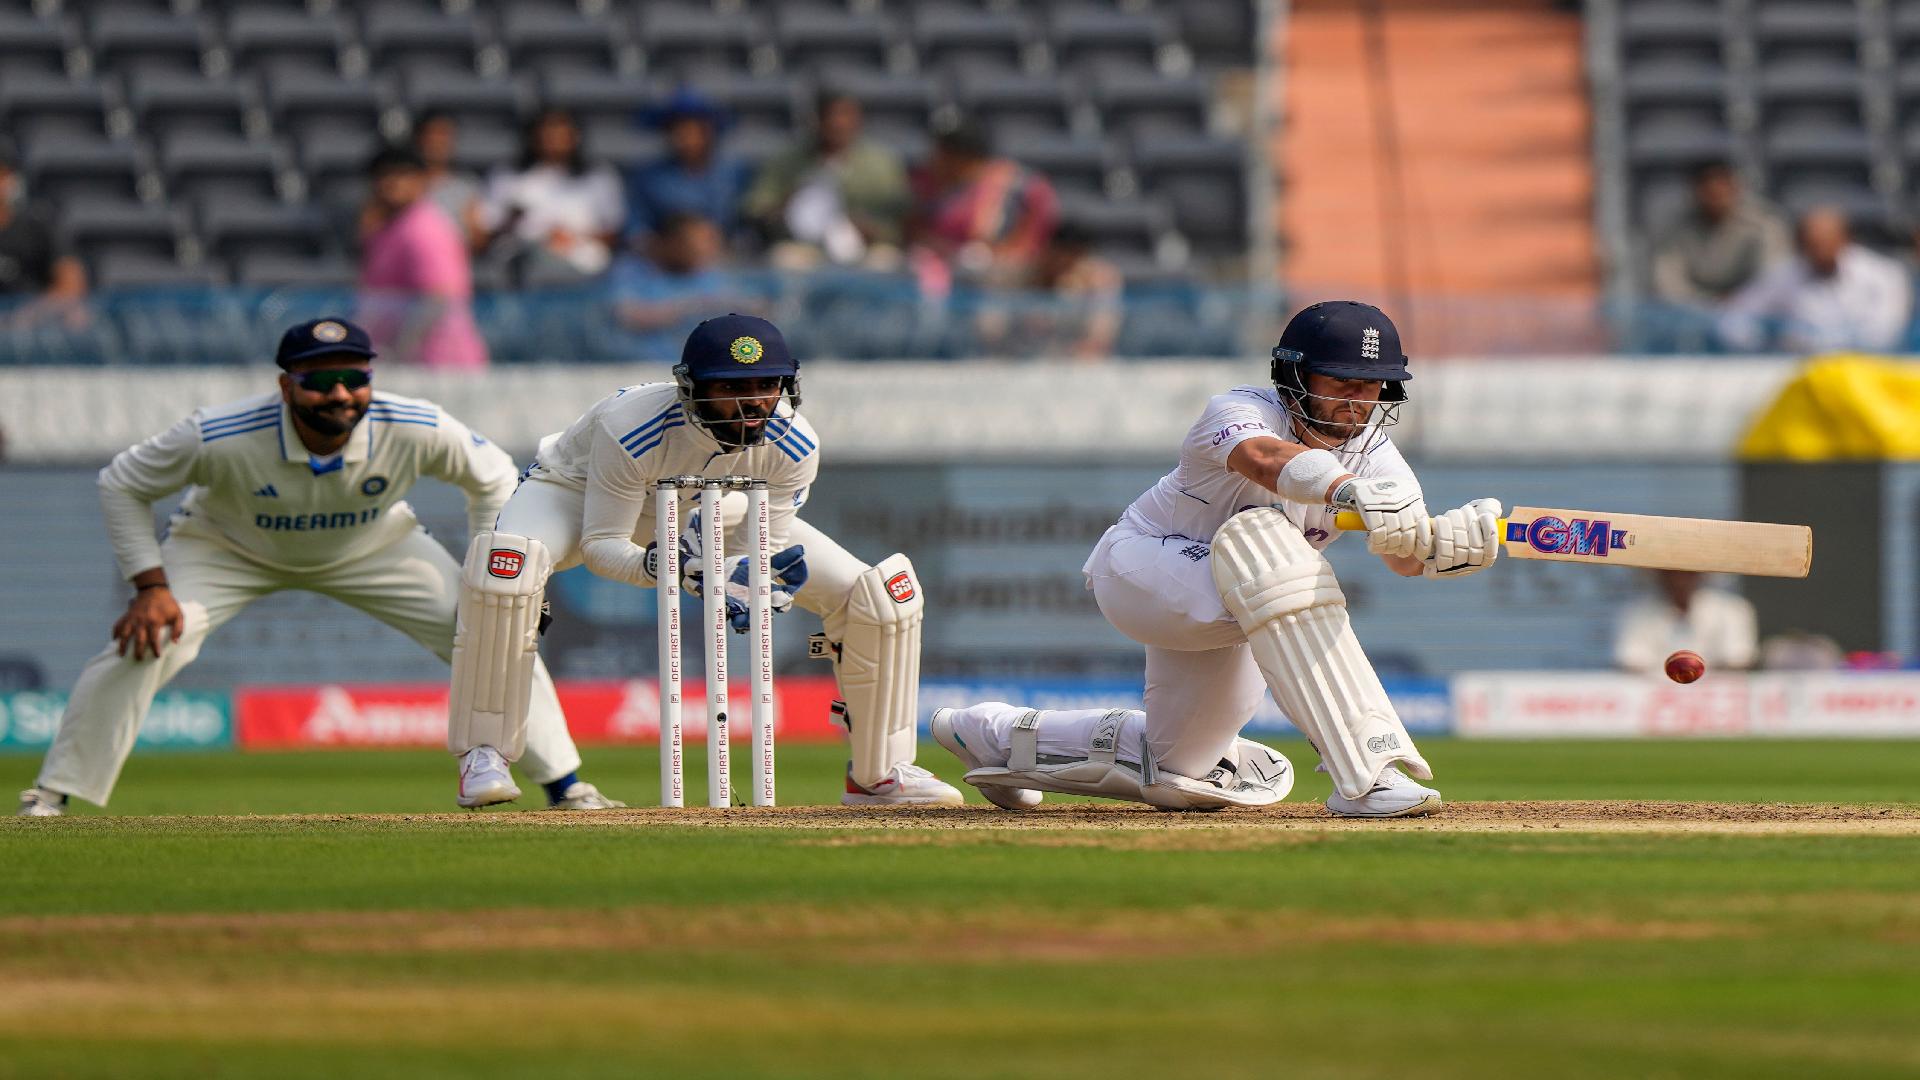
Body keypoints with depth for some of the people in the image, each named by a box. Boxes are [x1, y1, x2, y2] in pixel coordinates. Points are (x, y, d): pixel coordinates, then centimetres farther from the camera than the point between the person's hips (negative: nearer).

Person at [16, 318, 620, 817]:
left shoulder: (417, 431, -32)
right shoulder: (219, 438, -37)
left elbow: (492, 477, -11)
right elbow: (121, 485, -20)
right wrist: (150, 586, -26)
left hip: (373, 548, 2)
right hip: (227, 549, -2)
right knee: (141, 646, -23)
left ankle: (564, 784, 9)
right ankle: (51, 796, -8)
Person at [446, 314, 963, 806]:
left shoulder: (793, 445, -28)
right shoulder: (632, 427, -40)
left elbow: (771, 548, -18)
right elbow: (600, 543, -31)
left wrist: (753, 580, -42)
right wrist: (656, 566, -52)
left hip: (706, 511, 4)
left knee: (881, 593, -9)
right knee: (506, 564, -40)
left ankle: (879, 771, 10)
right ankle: (485, 755, -25)